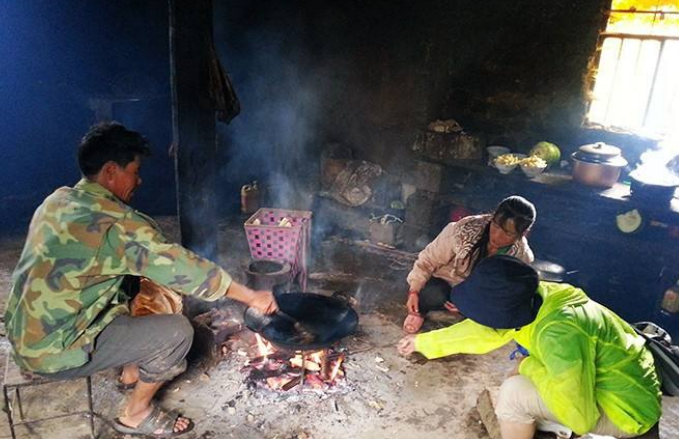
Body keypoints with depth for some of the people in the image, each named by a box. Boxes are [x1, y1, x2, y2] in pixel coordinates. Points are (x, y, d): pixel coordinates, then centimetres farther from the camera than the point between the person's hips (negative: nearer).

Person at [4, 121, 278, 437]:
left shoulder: (59, 201, 4)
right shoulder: (115, 221, -24)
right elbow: (180, 267, -24)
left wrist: (142, 277, 9)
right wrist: (251, 297, -16)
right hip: (55, 351, -9)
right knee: (177, 331, -12)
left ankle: (134, 368, 29)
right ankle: (136, 414, 10)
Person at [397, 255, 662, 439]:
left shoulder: (559, 333, -35)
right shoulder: (530, 301, -10)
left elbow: (580, 417, -32)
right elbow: (480, 330, 4)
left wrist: (531, 367, -19)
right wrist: (423, 341, 12)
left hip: (626, 409, -8)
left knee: (514, 393, -19)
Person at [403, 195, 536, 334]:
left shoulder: (522, 257, -21)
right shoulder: (465, 229, -27)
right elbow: (429, 259, -16)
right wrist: (414, 291, -24)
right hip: (445, 283, -2)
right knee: (434, 295, -36)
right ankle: (419, 310, -1)